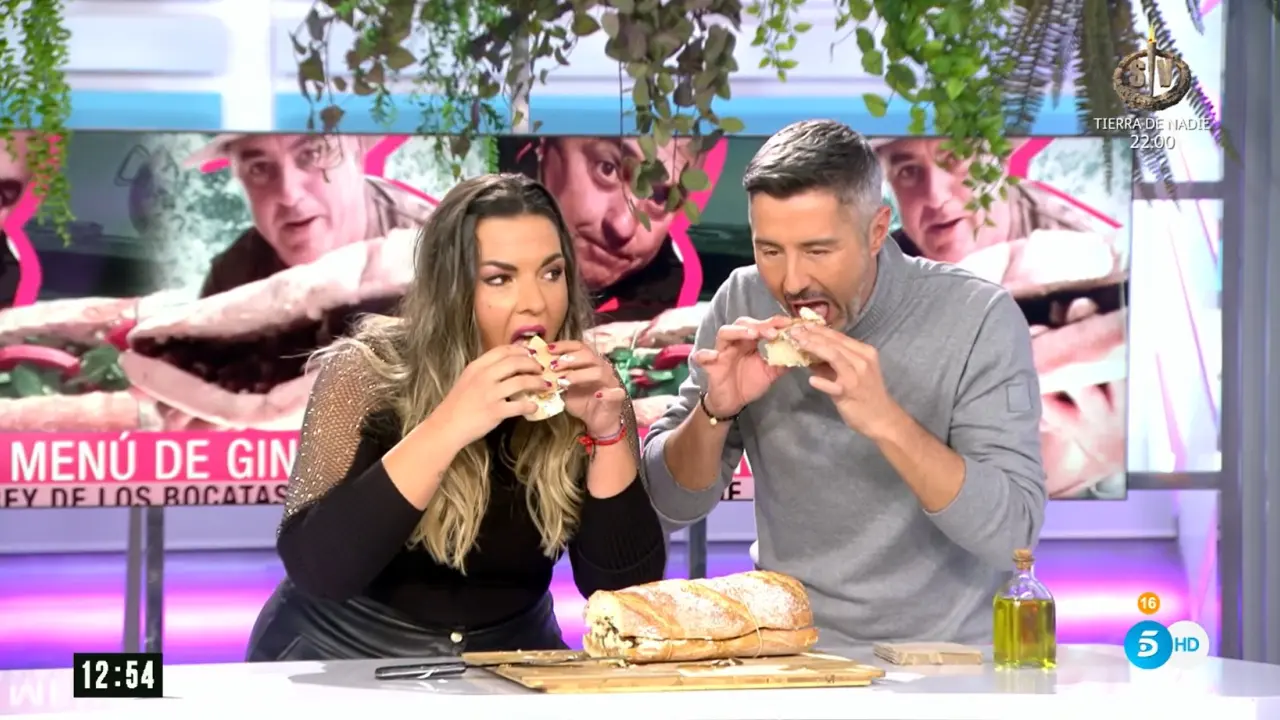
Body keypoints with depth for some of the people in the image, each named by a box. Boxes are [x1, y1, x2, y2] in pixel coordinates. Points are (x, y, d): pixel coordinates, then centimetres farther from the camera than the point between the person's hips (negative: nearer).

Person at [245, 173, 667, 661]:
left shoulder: (585, 393, -7)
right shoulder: (367, 374, -14)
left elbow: (628, 595, -10)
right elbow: (311, 568, -25)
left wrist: (608, 433, -22)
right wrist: (447, 427, -31)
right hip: (343, 663, -2)